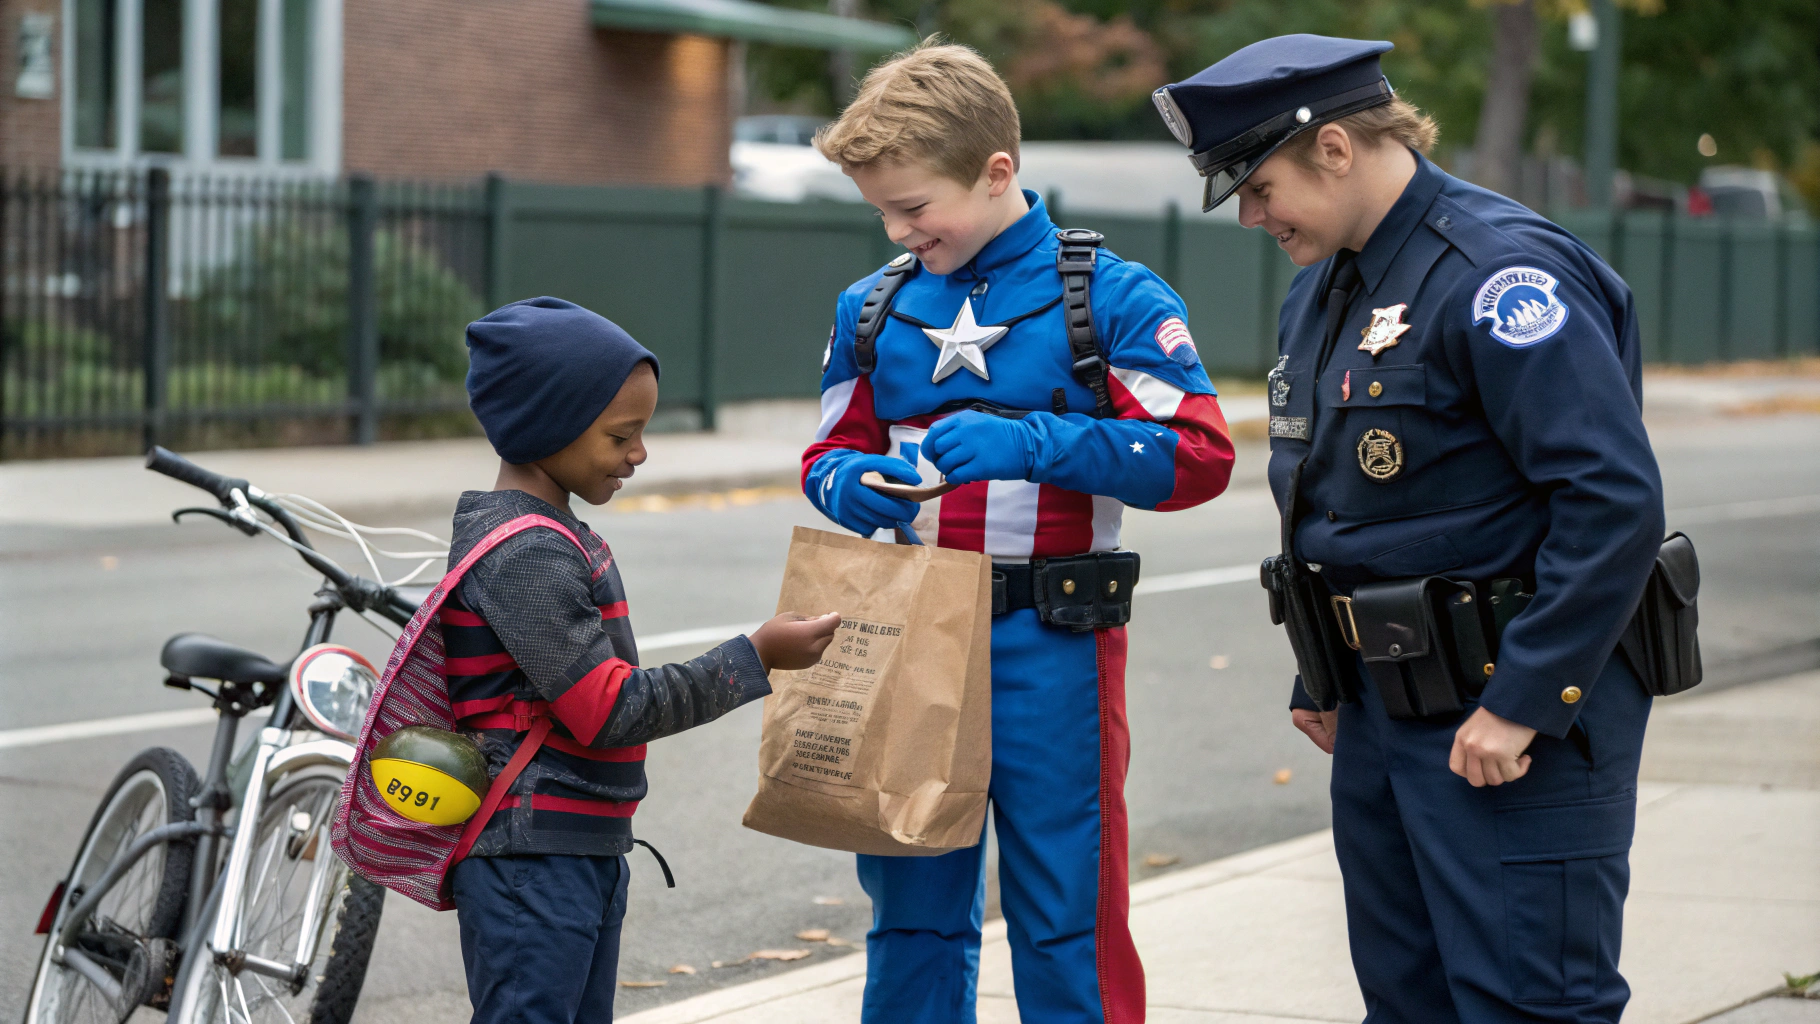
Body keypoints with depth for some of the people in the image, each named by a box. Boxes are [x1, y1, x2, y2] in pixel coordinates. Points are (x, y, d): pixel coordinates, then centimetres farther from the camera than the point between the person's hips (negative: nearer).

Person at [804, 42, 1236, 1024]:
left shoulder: (1111, 298, -5)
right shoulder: (874, 306, 9)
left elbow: (1199, 456, -11)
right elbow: (831, 453, 18)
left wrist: (1028, 442, -21)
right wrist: (851, 486, -8)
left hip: (1051, 646, -4)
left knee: (1065, 923, 0)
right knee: (911, 915, 12)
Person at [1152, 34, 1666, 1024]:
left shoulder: (1498, 274, -18)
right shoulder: (1322, 290, 13)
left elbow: (1615, 500, -24)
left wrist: (1521, 703, -23)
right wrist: (1318, 678, 20)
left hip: (1514, 725, -9)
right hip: (1379, 711, 9)